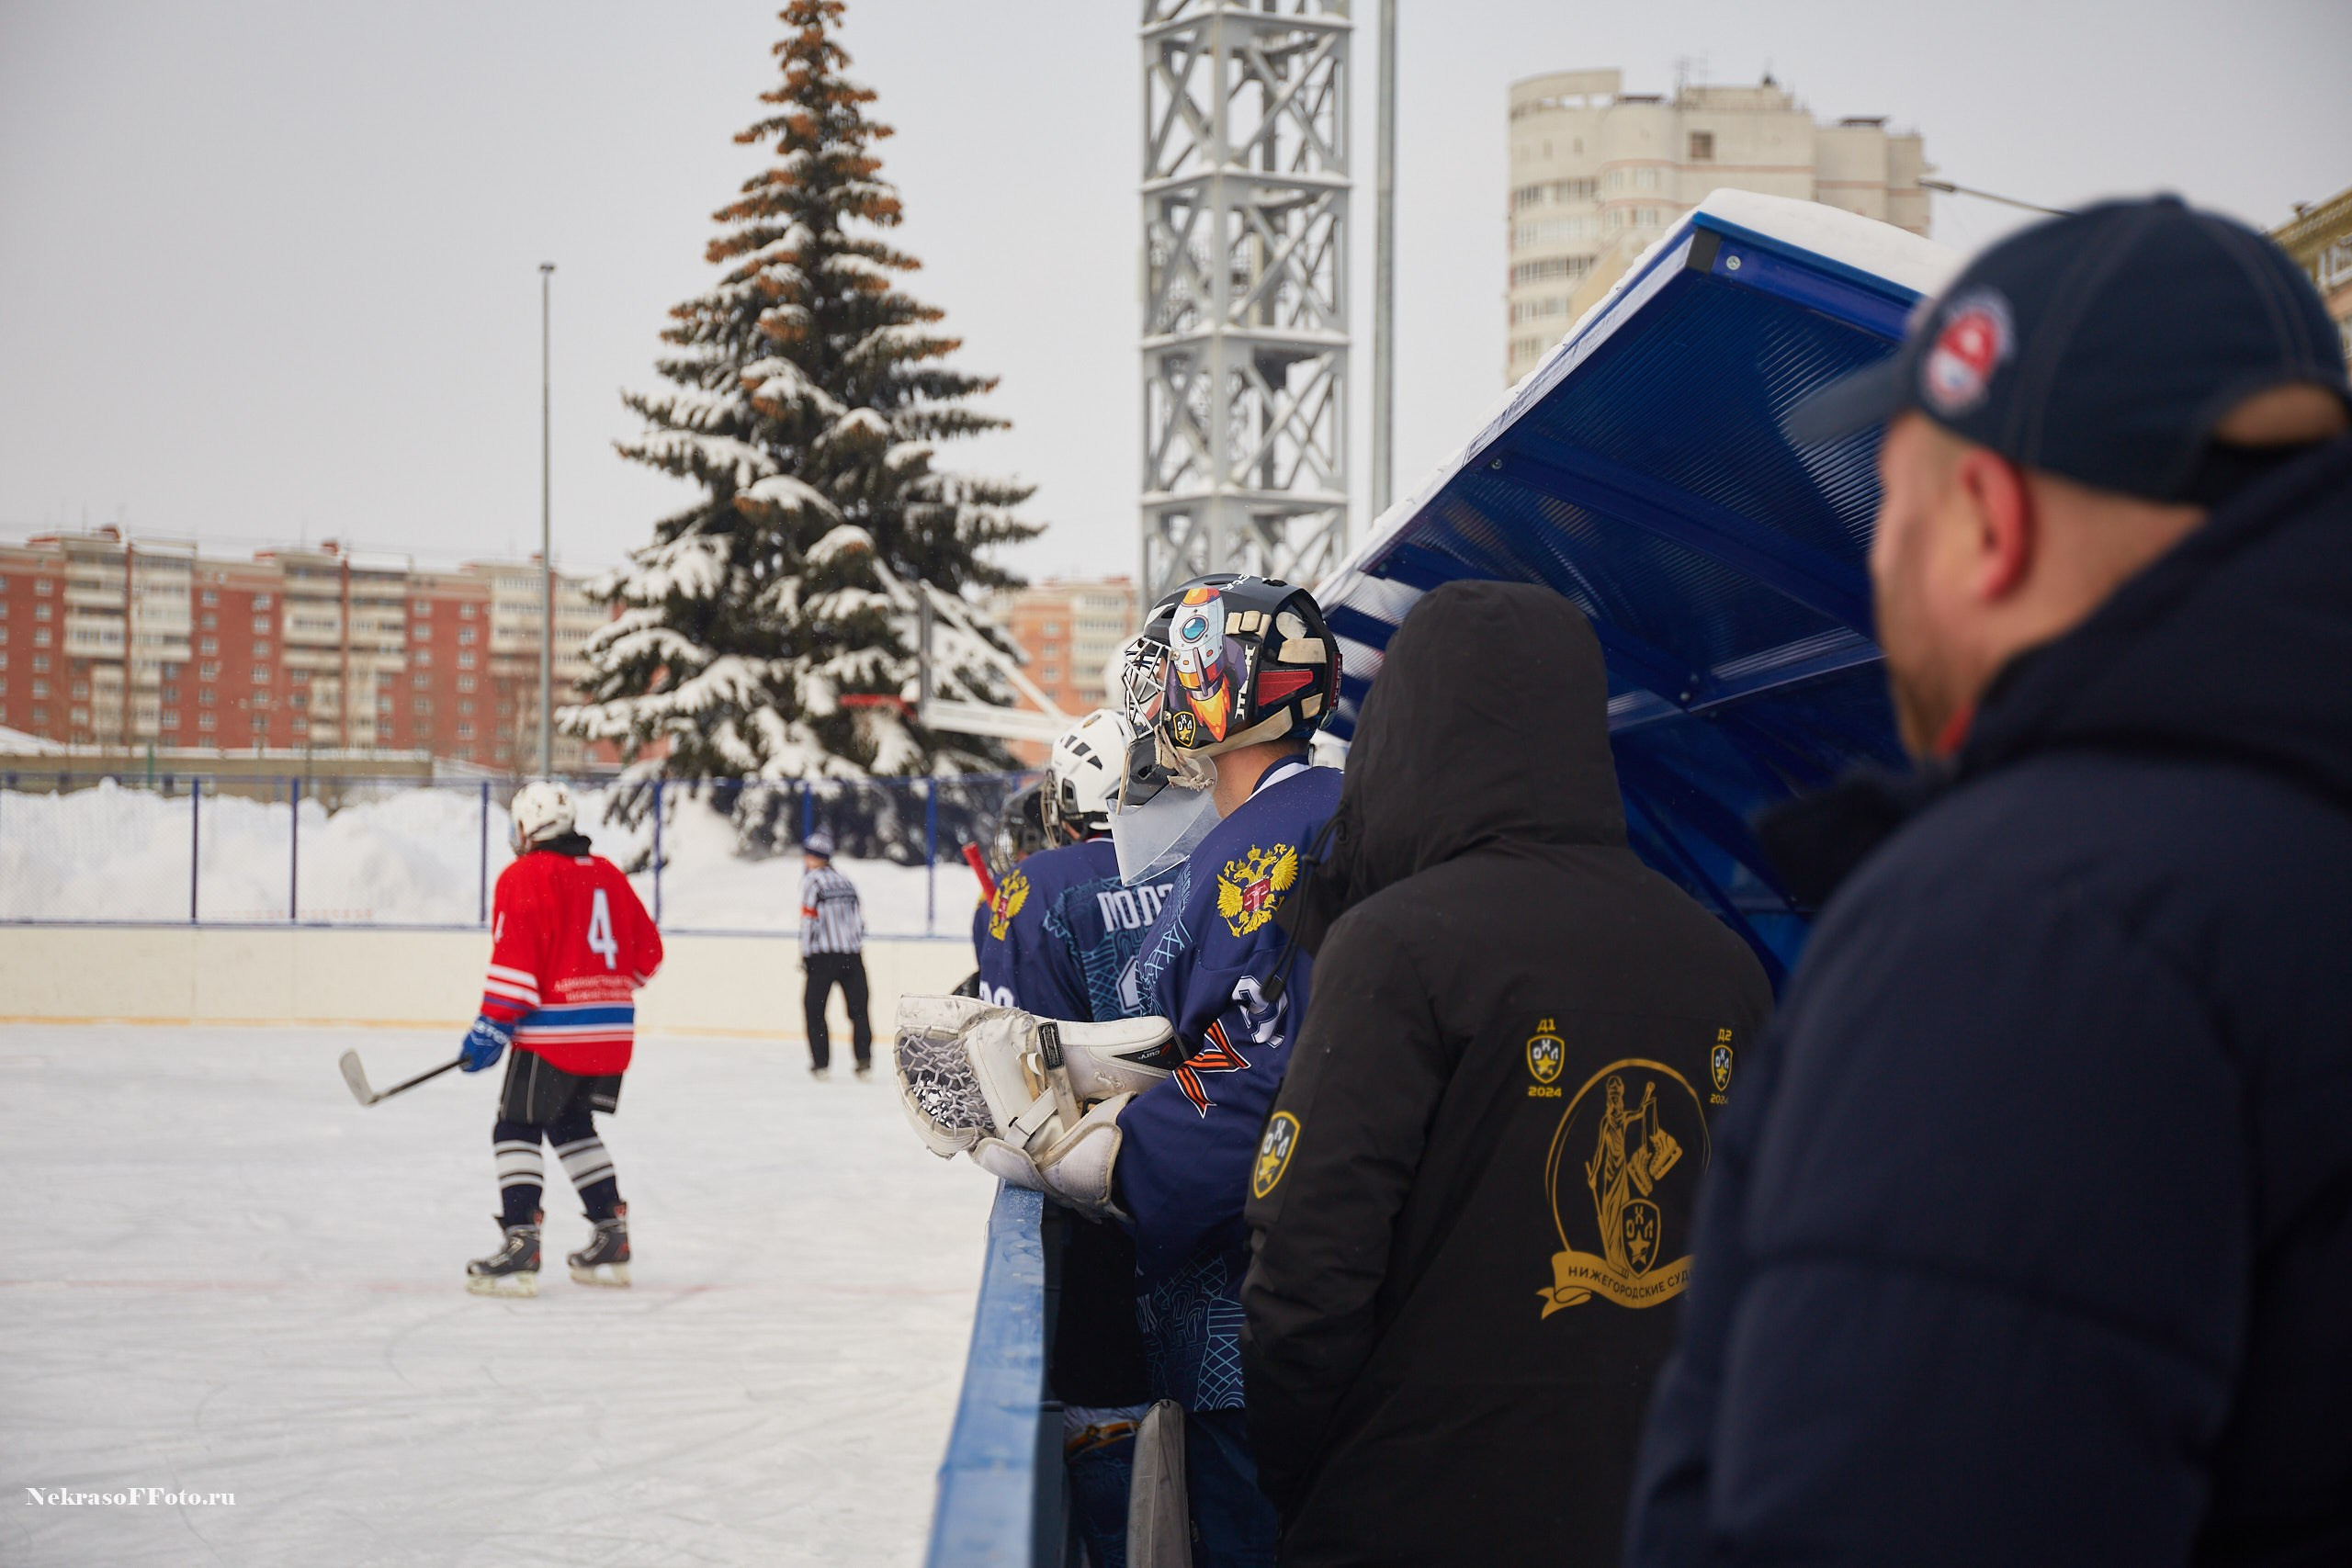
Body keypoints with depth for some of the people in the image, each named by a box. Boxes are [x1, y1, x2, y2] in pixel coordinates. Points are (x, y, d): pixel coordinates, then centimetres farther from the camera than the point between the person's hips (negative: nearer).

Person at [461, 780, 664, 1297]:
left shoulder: (525, 877, -8)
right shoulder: (608, 874, 13)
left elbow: (515, 958, -17)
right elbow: (647, 951, 17)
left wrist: (493, 1025, -14)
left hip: (554, 1031, -7)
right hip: (612, 1032, 7)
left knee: (517, 1131, -1)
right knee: (573, 1128, 21)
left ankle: (520, 1243, -12)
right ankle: (610, 1240, 20)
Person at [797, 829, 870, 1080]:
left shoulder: (812, 879, -3)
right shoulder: (846, 881, 17)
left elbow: (809, 918, -9)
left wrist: (805, 953, -4)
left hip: (824, 955, -5)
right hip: (852, 953, 6)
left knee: (814, 1009, 4)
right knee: (858, 1009, 9)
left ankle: (821, 1064, -1)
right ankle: (864, 1062, 1)